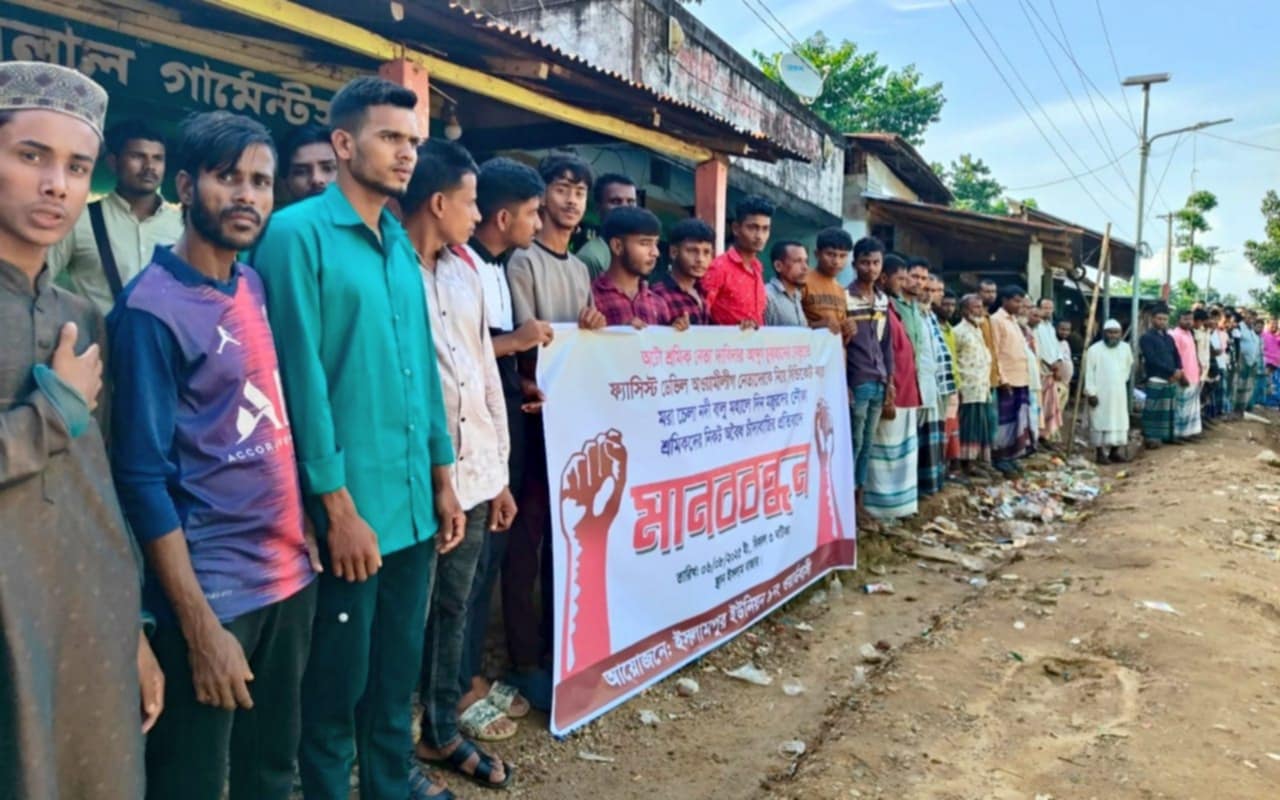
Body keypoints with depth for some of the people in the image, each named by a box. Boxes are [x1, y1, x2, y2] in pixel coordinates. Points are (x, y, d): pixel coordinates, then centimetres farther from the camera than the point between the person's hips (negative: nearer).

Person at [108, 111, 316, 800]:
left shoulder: (257, 285, 6)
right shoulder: (152, 308, -14)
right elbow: (143, 477, -16)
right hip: (211, 590, -6)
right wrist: (198, 624, -17)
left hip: (290, 570, 7)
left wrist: (302, 544, 8)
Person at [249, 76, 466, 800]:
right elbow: (301, 377, -14)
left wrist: (442, 479, 12)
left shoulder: (402, 244, 12)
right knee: (337, 683, 10)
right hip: (350, 506, -7)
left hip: (413, 502, 7)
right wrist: (338, 506, -16)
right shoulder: (298, 233, -9)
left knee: (399, 672, 20)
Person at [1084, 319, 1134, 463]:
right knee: (1100, 421, -4)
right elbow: (1089, 373, -11)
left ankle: (1115, 451, 15)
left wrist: (1122, 380, 19)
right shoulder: (1094, 349, -10)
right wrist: (1091, 392, -14)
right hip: (1100, 393, -5)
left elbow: (1129, 365, 25)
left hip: (1118, 393, 5)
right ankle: (1100, 452, 1)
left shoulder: (1125, 348, 6)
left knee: (1119, 421, 6)